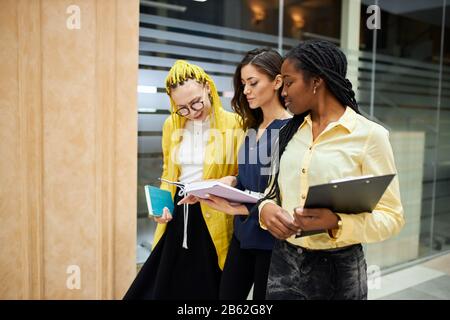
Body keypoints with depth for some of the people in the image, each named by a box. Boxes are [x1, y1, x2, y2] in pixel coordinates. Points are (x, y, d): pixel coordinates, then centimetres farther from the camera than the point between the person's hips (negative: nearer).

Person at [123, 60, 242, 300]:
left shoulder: (233, 124, -9)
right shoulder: (172, 125, 5)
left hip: (214, 219, -4)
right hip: (177, 216, 4)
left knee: (205, 288, 10)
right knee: (165, 287, 14)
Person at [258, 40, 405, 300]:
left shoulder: (370, 135, -11)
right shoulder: (289, 132, 6)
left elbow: (392, 216, -11)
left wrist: (337, 223, -27)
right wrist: (266, 208, -11)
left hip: (337, 267, -4)